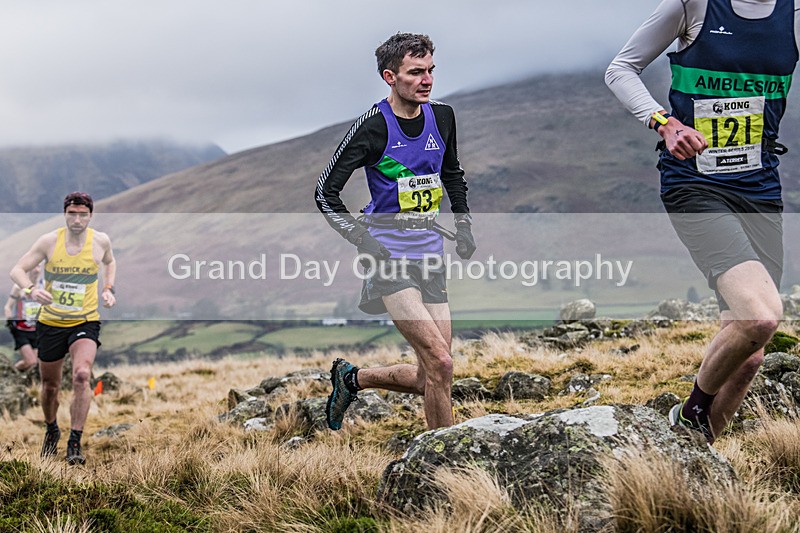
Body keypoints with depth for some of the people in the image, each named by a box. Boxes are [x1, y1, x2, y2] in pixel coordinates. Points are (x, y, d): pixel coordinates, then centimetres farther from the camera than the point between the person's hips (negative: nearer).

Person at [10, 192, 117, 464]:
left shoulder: (100, 240, -4)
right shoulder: (49, 241, -8)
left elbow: (110, 262, 20)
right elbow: (17, 270, -7)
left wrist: (109, 289, 3)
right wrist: (32, 289, -28)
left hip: (85, 322, -1)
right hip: (51, 322, 1)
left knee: (81, 375, -25)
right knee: (50, 385, 13)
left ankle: (75, 442, -18)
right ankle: (51, 430, 43)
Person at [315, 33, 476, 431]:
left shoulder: (442, 117, 6)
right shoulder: (374, 127, -11)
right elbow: (325, 193, -8)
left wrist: (464, 227, 16)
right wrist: (365, 244, -14)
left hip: (430, 259, 6)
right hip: (390, 259, -6)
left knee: (428, 380, 5)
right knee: (440, 363, -19)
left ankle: (352, 379, 30)